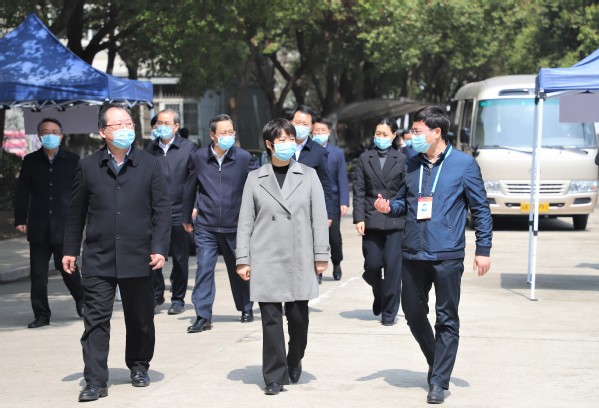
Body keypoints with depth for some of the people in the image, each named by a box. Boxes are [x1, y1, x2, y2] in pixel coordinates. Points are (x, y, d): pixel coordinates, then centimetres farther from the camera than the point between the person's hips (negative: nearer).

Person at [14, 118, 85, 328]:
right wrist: (20, 220, 1)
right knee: (38, 272, 2)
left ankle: (80, 299, 29)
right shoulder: (30, 161, 7)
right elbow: (22, 192, 7)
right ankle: (41, 315, 11)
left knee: (67, 267, 0)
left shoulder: (72, 160, 3)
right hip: (38, 227, 2)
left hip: (64, 226, -2)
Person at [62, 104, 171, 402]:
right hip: (98, 259, 0)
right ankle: (95, 381, 0)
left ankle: (139, 366, 33)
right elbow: (76, 212, 9)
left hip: (138, 257, 0)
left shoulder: (150, 165, 2)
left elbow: (162, 210, 1)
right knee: (96, 320, -3)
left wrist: (159, 248, -7)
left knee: (140, 319, 13)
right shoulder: (87, 166, 4)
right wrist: (70, 249, 8)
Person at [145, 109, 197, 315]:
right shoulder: (149, 149, 8)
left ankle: (178, 299, 17)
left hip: (179, 212, -2)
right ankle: (156, 294, 18)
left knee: (180, 259, 6)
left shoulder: (187, 148, 0)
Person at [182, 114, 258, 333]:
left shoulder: (244, 158, -5)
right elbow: (190, 189, 10)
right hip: (206, 227, 0)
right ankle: (203, 316, -3)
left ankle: (246, 309, 32)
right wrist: (187, 218, 16)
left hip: (235, 226, 0)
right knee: (204, 269, -7)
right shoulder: (198, 158, -1)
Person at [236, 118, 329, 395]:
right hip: (266, 261, 0)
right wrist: (243, 260, 0)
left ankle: (294, 362, 29)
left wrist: (321, 255, 0)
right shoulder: (255, 178, 6)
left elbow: (319, 218, 5)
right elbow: (245, 221, 6)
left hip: (299, 260, 1)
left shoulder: (308, 176, 7)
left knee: (298, 318, 2)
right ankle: (275, 377, 7)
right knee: (271, 319, -1)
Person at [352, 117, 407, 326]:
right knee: (372, 265, 1)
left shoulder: (402, 160, 4)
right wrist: (359, 218, -3)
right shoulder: (364, 159, 9)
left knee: (392, 267, -4)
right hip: (371, 221, 1)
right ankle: (379, 296, 31)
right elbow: (359, 191, 6)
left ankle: (389, 311, 8)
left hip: (395, 222, -1)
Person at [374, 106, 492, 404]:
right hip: (413, 254, 5)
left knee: (446, 319, 1)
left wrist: (483, 250, -4)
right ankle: (438, 363, 33)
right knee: (413, 312, 12)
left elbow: (480, 208, -1)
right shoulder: (412, 165, 9)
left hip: (447, 255, -5)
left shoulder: (463, 164, -4)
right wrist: (389, 207, -5)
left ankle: (438, 382, 8)